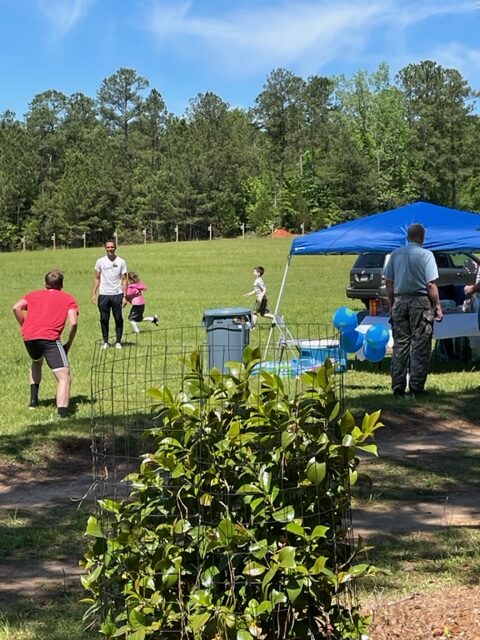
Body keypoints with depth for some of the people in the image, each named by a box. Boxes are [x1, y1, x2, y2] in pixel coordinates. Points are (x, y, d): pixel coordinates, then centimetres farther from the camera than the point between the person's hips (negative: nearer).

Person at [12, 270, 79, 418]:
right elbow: (73, 323, 0)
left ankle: (33, 400, 32)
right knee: (64, 377, -6)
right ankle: (63, 414, -25)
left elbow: (16, 307, 7)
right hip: (50, 338, -4)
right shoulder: (69, 299, 17)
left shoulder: (34, 294, 26)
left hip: (28, 337, 5)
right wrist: (69, 344, 12)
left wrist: (25, 327, 16)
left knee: (36, 362, 37)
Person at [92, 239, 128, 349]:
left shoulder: (121, 262, 2)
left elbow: (124, 279, 1)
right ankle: (105, 342, 12)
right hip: (103, 295, 1)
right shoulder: (100, 262, 4)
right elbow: (97, 278, 9)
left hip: (117, 294, -1)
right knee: (104, 319, 3)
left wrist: (125, 296, -5)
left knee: (118, 319, 1)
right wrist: (94, 294, 1)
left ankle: (118, 341, 9)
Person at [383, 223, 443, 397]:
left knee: (400, 345, 9)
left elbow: (388, 282, 9)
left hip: (400, 301, 4)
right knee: (420, 346, 1)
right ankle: (416, 387, -1)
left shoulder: (395, 254, 7)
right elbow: (430, 284, -11)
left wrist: (391, 304, 17)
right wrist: (438, 306, -4)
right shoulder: (426, 255, -6)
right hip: (420, 301, -4)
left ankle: (398, 387, 9)